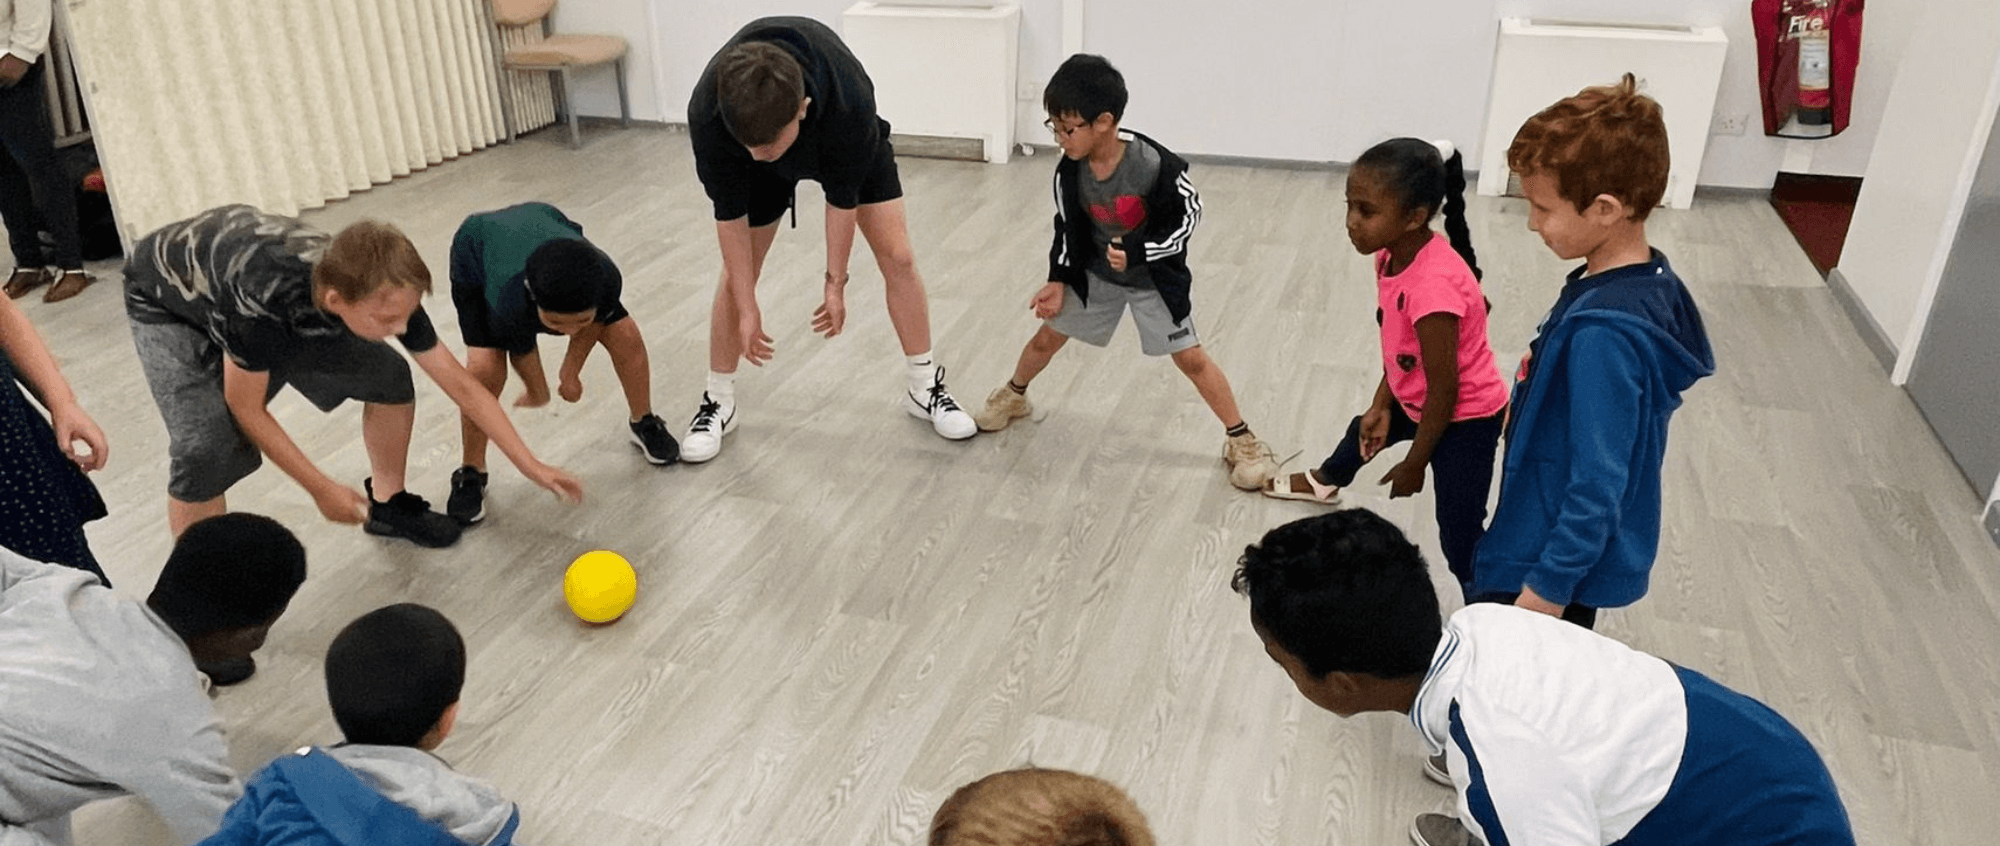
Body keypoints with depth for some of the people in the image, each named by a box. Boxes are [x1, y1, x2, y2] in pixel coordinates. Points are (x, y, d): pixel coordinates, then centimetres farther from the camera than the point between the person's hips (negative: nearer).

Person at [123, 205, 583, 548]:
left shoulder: (382, 293, -30)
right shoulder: (262, 297, -45)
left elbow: (463, 386, -19)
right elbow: (246, 409, -27)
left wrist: (533, 466, -19)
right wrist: (322, 489, -20)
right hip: (170, 301, -5)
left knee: (389, 375, -7)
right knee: (208, 449, -25)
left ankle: (387, 503, 18)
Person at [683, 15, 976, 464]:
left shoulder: (850, 100, -44)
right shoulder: (707, 114, -40)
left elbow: (842, 196, -26)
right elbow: (730, 213, -24)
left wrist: (835, 283, -16)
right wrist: (747, 308, -18)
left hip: (850, 145, -1)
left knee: (898, 256, -5)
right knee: (738, 270, -2)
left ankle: (925, 388, 12)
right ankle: (718, 402, 15)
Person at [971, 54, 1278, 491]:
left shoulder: (1155, 164, -32)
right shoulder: (1069, 171, -18)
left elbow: (1188, 215, -18)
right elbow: (1067, 227, -2)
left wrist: (1139, 253, -28)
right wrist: (1059, 281, -6)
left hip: (1155, 276, -4)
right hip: (1095, 272, 4)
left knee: (1190, 356, -4)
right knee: (1047, 336, 12)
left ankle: (1241, 439, 10)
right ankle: (1013, 396, 41)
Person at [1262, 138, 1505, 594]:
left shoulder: (1433, 285, -39)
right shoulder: (1394, 254, -12)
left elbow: (1444, 389, -30)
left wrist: (1414, 464, -18)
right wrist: (1381, 406, 3)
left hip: (1465, 419, -10)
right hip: (1417, 399, 10)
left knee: (1459, 538, -7)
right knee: (1365, 430, 36)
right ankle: (1325, 481, 69)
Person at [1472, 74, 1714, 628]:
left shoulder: (1603, 335, -30)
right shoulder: (1649, 281, -1)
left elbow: (1597, 489, -27)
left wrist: (1545, 592, -20)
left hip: (1555, 565, -10)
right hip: (1556, 544, 10)